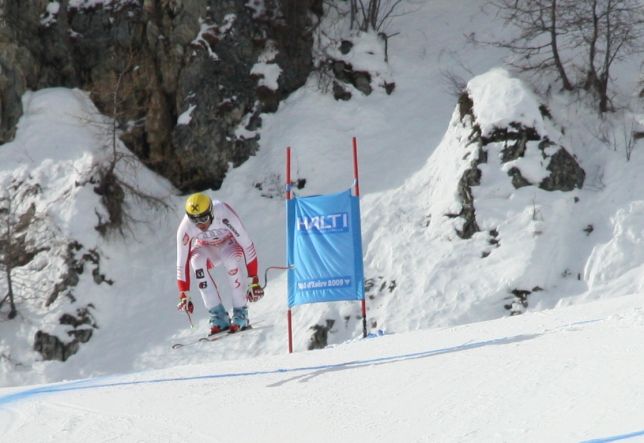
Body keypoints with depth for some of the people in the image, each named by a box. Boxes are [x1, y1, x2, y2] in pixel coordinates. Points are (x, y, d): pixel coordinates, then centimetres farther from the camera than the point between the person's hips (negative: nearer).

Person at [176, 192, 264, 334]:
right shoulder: (185, 228, -30)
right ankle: (218, 316, -25)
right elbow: (182, 263, -22)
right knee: (197, 260, -31)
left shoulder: (224, 216, -37)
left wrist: (253, 282, -31)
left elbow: (247, 246, -31)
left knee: (231, 259, -35)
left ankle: (240, 314, -21)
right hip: (206, 248, 2)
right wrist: (184, 295, -22)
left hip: (229, 243, -2)